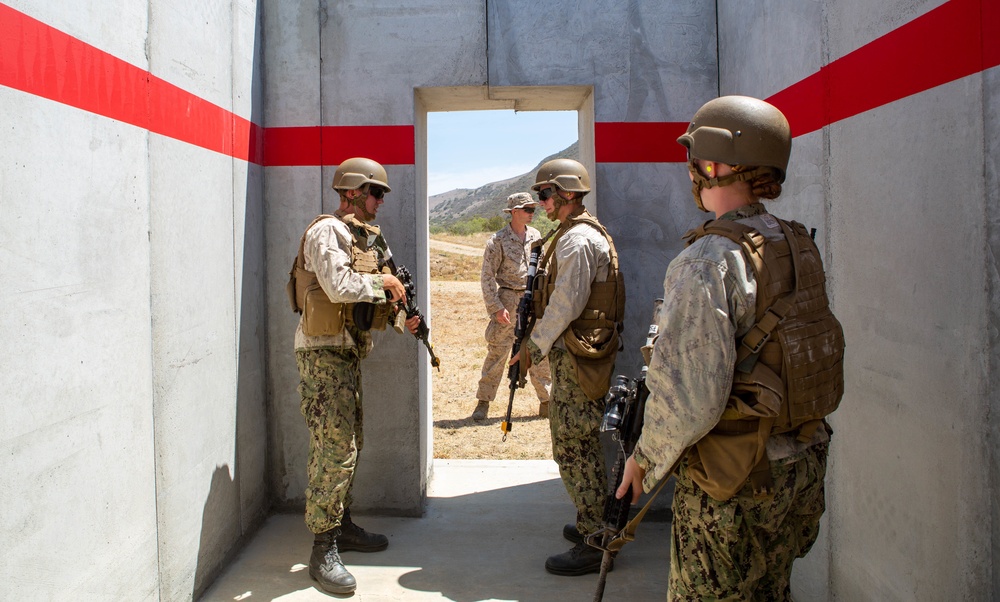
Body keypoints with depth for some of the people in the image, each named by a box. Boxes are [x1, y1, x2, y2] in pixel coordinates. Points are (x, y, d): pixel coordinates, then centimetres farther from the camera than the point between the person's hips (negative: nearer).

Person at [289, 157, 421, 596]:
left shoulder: (364, 238, 17)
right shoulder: (326, 231, -12)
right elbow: (339, 287, -27)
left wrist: (400, 318, 4)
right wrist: (383, 281, -13)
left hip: (348, 353, 10)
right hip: (323, 352, -10)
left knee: (350, 445, 16)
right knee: (335, 449, -10)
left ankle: (342, 527, 29)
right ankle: (323, 552, -3)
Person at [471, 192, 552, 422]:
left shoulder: (535, 236, 9)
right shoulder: (498, 240, -7)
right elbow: (487, 277, -8)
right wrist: (496, 307, -14)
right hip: (508, 300, -5)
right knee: (497, 353, -1)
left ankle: (546, 402, 18)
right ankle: (483, 402, 10)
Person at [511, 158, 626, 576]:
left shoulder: (577, 239, -17)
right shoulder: (586, 233, 17)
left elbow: (565, 305, -21)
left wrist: (534, 346, -10)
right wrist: (539, 341, 16)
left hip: (577, 354, -11)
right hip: (579, 353, 11)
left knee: (572, 446, -6)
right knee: (583, 443, 18)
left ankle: (594, 544, 1)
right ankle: (595, 522, 30)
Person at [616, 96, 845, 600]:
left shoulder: (709, 261, -23)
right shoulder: (799, 247, 4)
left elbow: (689, 398, -27)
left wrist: (646, 459, -10)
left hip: (736, 486, -8)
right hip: (803, 467, 8)